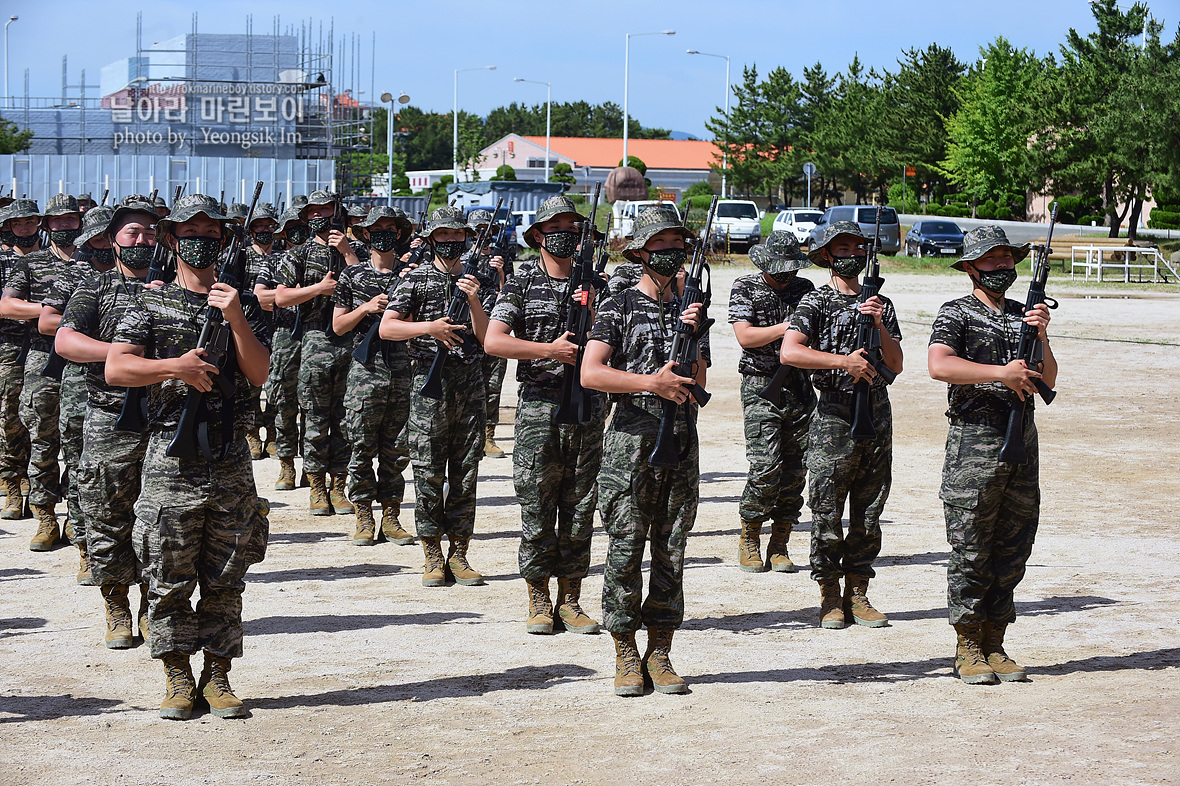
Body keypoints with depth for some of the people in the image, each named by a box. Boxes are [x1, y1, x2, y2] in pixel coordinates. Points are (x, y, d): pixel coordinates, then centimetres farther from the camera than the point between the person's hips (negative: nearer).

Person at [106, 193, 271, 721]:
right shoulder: (151, 305, 5)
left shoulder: (243, 304, 10)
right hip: (171, 459, -2)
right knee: (170, 578, 0)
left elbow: (260, 373, -1)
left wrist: (236, 320, -12)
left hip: (231, 460, 2)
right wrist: (175, 366, -17)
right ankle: (178, 679, 10)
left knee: (225, 579, 5)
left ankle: (217, 676, 13)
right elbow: (116, 369, -7)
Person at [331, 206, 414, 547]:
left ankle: (390, 516, 11)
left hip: (402, 373, 2)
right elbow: (338, 326, 5)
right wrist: (366, 307, -10)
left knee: (397, 450, 4)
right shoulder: (352, 275, 5)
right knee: (363, 448, -1)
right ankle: (364, 518, 7)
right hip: (365, 370, -2)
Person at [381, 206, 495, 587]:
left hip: (470, 385, 3)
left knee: (465, 474, 5)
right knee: (429, 474, -2)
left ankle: (459, 553, 11)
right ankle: (433, 557, 5)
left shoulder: (479, 283, 11)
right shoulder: (417, 279, 3)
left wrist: (474, 301, -13)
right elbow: (387, 327, -5)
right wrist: (428, 327, -17)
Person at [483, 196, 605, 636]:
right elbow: (493, 342, -8)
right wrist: (550, 350, -15)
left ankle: (570, 599, 13)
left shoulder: (596, 285, 11)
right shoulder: (521, 286, 3)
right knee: (537, 509, 0)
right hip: (538, 406, -2)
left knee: (580, 508, 5)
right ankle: (539, 602, 9)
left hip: (588, 405, 2)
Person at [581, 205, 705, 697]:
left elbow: (698, 382, 8)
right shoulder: (619, 308, 0)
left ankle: (660, 655, 11)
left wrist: (691, 335, -7)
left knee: (671, 553, 5)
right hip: (631, 440, -4)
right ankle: (626, 657, 4)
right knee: (625, 551, -3)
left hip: (682, 441, 4)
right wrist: (651, 383, -16)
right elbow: (590, 373, -10)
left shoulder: (690, 309, 14)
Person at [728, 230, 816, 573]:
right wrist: (784, 328, -18)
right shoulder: (745, 288, 0)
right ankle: (749, 537, 6)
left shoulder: (805, 288, 12)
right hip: (761, 389, -4)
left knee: (794, 471, 2)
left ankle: (779, 546, 11)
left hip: (800, 389, 4)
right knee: (766, 468, -13)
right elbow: (745, 336, -11)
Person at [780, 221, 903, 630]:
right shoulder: (816, 301, -2)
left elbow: (896, 364, 6)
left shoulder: (881, 303, 13)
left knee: (868, 513, 7)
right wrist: (843, 360, -21)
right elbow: (789, 352, -17)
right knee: (828, 514, -3)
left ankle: (857, 593, 15)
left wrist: (878, 326, -9)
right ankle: (830, 598, 6)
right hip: (834, 416, -4)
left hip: (877, 415, 5)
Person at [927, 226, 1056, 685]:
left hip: (1023, 444, 6)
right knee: (971, 553, -3)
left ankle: (995, 646, 15)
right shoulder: (956, 314, 0)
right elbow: (939, 366, -18)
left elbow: (1047, 382, 11)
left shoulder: (1024, 314, 16)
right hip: (974, 444, -6)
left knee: (1012, 552, 7)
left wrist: (1041, 336, -5)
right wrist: (1000, 373, -21)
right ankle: (968, 650, 4)